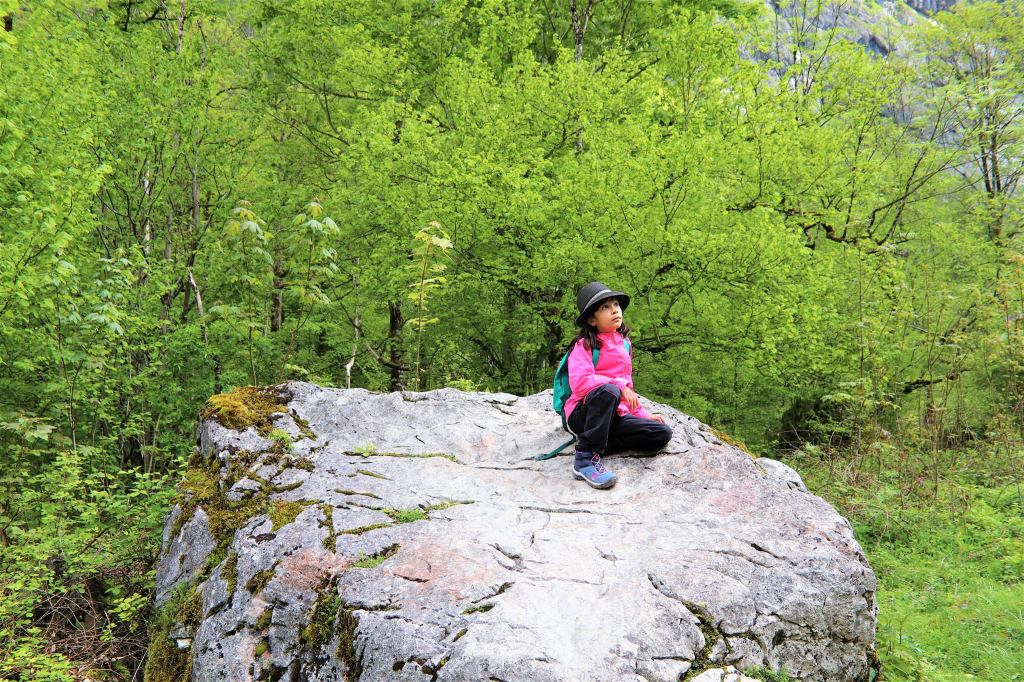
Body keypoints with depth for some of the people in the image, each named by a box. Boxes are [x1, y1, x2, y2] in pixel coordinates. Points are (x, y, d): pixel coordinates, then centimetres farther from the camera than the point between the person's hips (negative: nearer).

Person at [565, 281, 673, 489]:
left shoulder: (624, 344, 14)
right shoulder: (584, 345, -8)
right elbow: (580, 382, -23)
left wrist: (642, 414, 16)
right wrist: (619, 385, -25)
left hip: (614, 416, 7)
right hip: (583, 414, -6)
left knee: (662, 433, -12)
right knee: (608, 391, -38)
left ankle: (599, 442, -11)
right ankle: (586, 457, -33)